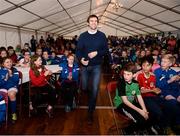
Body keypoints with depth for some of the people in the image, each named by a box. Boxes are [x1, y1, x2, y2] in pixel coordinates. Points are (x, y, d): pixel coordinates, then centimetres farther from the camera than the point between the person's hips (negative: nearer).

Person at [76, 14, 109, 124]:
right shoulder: (83, 36, 2)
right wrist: (81, 59, -19)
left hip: (96, 66, -1)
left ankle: (90, 113, 10)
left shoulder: (102, 36, 0)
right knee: (84, 87, 13)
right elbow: (78, 50, 1)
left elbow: (106, 50, 1)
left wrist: (97, 53, -17)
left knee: (95, 90, -5)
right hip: (85, 66, 2)